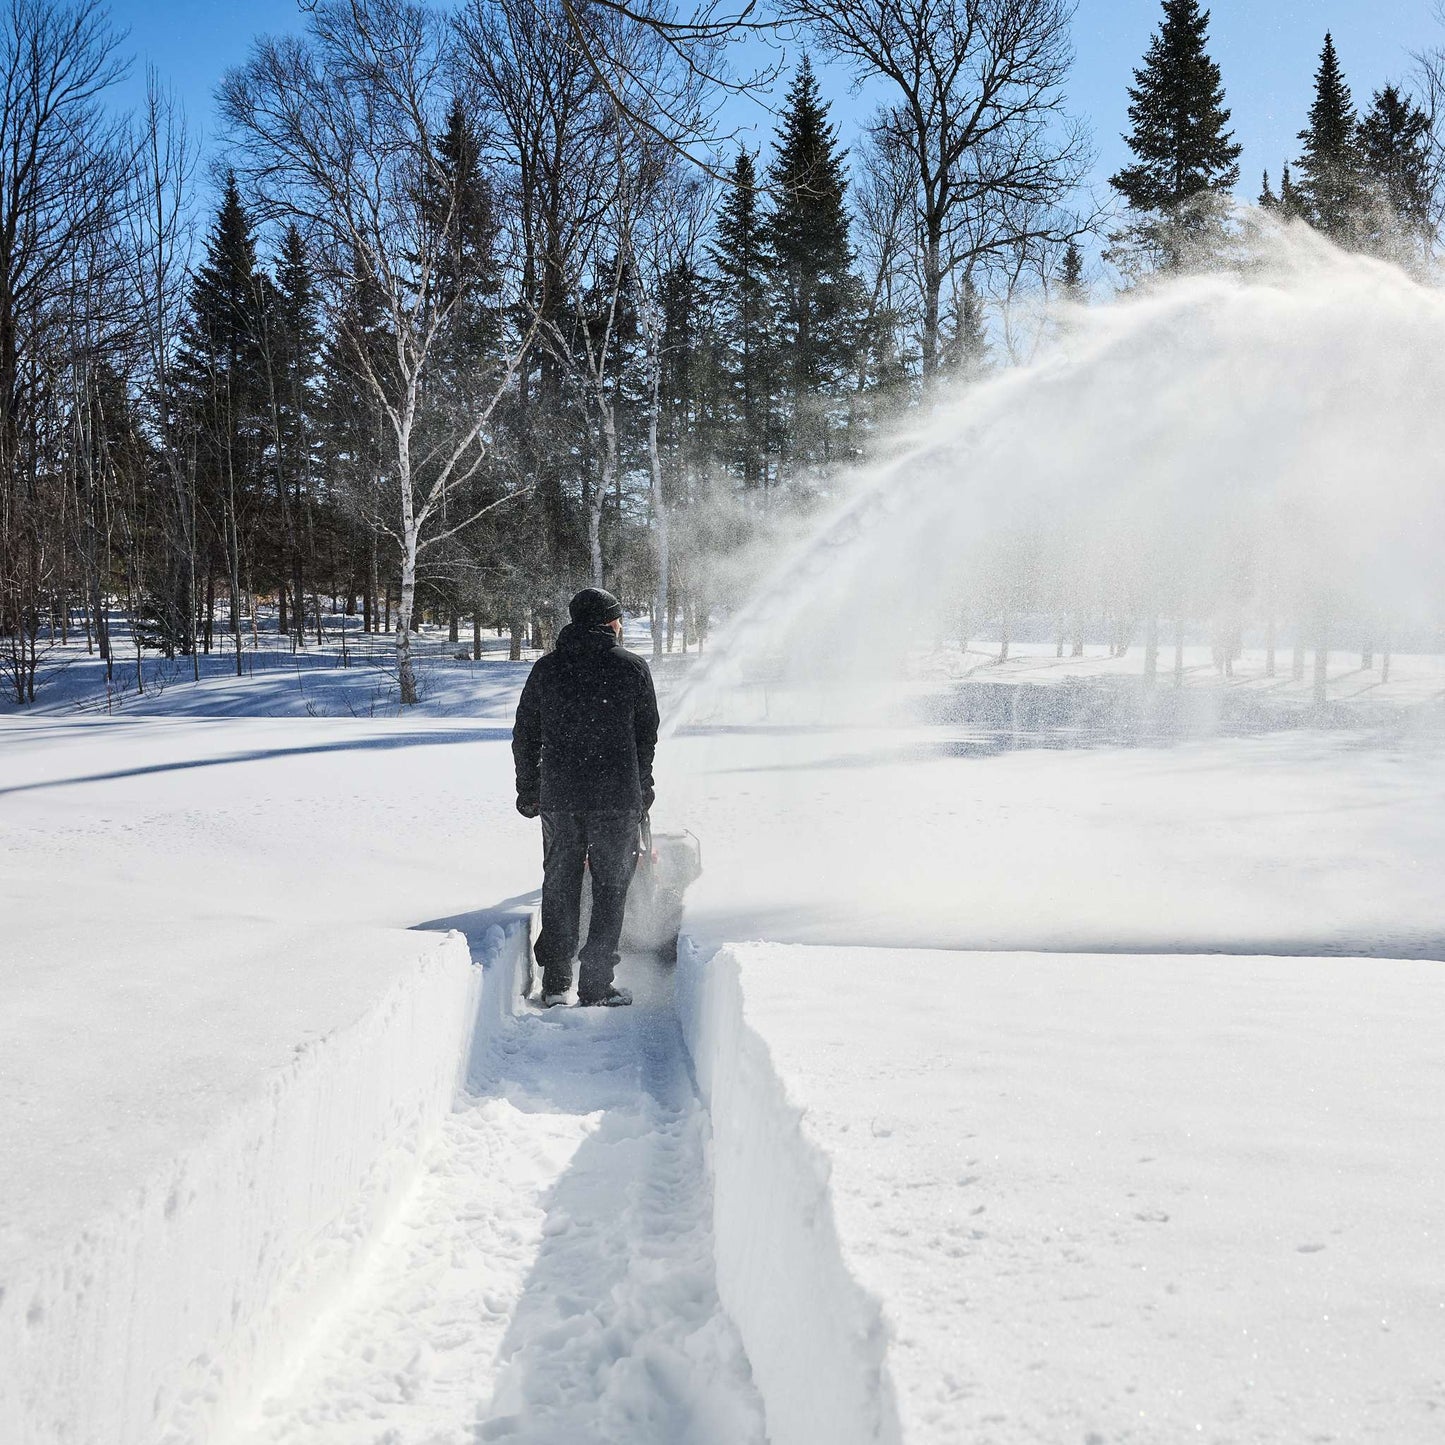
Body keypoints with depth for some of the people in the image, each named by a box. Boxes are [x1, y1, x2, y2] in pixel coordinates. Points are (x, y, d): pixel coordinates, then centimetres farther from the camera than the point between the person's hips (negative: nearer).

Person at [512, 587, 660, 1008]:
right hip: (617, 798, -2)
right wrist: (642, 789, 18)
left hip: (558, 797, 2)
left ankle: (555, 982, 12)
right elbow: (647, 736, 6)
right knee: (610, 887, 6)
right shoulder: (633, 668, 0)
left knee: (559, 886, 12)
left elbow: (524, 737, 9)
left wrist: (528, 792, 18)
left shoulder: (546, 668, 6)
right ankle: (596, 984, 5)